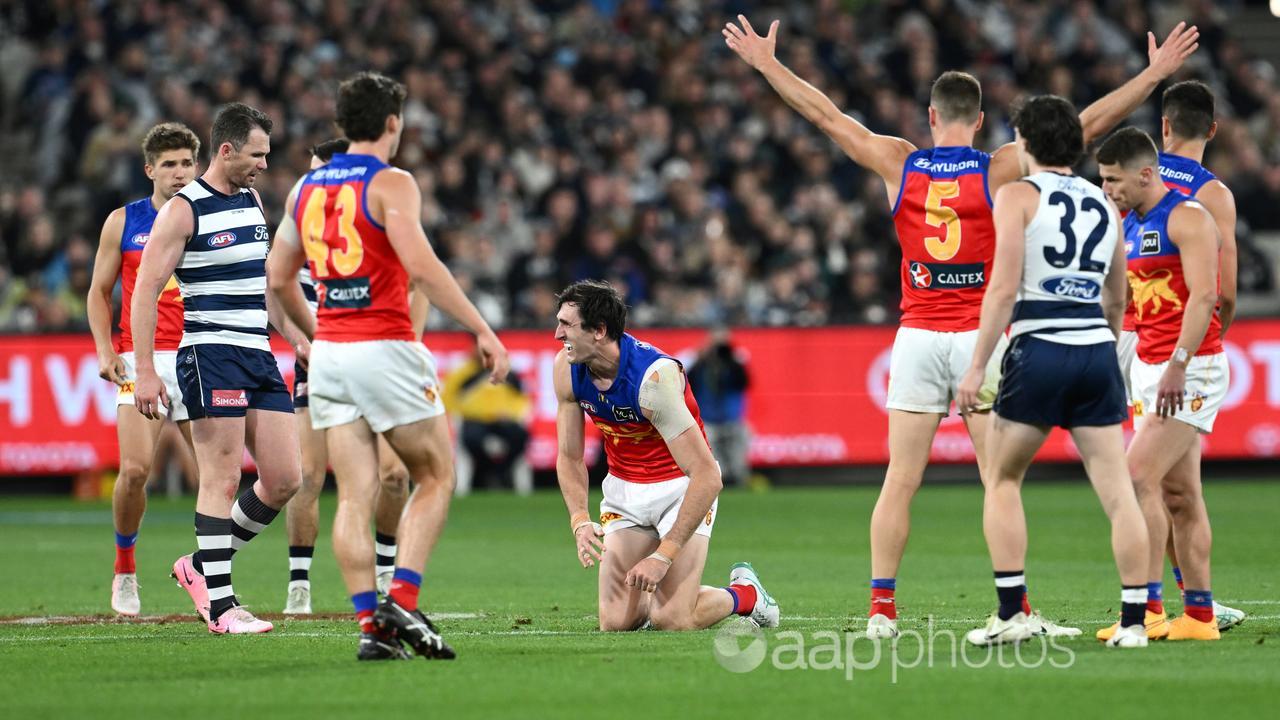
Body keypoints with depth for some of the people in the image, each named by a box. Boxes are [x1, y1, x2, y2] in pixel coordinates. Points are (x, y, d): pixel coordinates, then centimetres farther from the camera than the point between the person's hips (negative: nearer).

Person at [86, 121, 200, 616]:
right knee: (135, 469, -12)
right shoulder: (123, 222, 7)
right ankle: (125, 572, 8)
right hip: (140, 359, -1)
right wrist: (105, 352, 0)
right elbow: (99, 292, 14)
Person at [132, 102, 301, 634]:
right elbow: (145, 290, -10)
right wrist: (144, 371, -16)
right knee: (223, 480, -9)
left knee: (284, 480, 3)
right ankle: (219, 605, -4)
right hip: (211, 355, -8)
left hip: (259, 354, 8)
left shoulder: (252, 200, 15)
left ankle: (202, 567, 18)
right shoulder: (183, 210, -8)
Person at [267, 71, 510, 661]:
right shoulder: (390, 183, -8)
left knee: (355, 496, 3)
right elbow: (421, 267, -20)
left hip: (329, 354, 6)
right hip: (384, 349, -6)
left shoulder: (306, 188, 12)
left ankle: (369, 623, -4)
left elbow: (278, 279, 17)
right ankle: (402, 604, -6)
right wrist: (481, 329, -17)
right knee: (435, 477, 8)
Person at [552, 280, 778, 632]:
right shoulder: (566, 369, -12)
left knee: (672, 622, -17)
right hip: (623, 488, 5)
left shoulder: (654, 376, -31)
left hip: (682, 487, -5)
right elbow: (570, 458, 1)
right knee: (616, 622, -9)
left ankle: (745, 593, 14)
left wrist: (664, 555, -34)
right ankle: (652, 591, 27)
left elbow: (708, 477, -32)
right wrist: (579, 521, -18)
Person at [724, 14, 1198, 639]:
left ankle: (881, 609, 0)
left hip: (917, 336, 2)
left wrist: (767, 63, 21)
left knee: (900, 481, 2)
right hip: (981, 337, -2)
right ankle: (1014, 609, -1)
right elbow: (1087, 125, -3)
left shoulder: (899, 165, 3)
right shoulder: (1001, 170, -3)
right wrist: (1154, 74, 2)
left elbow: (826, 115, 11)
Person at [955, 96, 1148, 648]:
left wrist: (977, 366, -8)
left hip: (1039, 353, -4)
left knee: (1002, 480, 11)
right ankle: (1134, 620, -1)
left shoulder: (1018, 196, -1)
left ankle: (1011, 612, 5)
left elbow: (1003, 287, -10)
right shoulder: (1102, 204, 15)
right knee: (1117, 490, 3)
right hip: (1098, 353, 4)